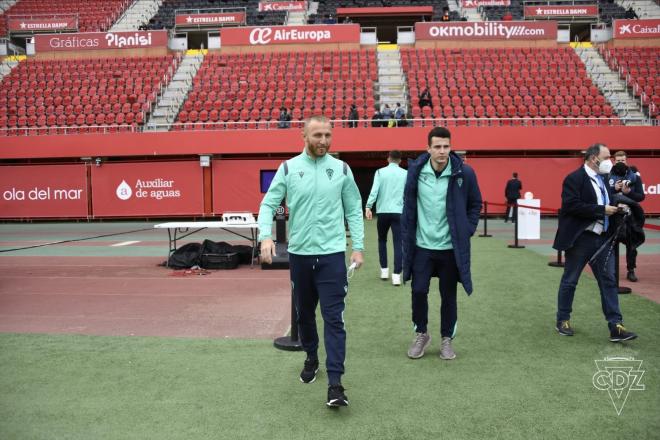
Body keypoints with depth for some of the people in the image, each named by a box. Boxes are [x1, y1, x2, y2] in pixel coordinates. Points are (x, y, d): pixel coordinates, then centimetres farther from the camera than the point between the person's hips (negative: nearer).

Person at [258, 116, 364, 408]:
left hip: (332, 254, -1)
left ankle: (335, 382, -2)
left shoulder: (341, 169, 2)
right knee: (304, 313, 17)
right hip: (299, 253, 2)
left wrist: (358, 246, 0)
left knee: (334, 317, -6)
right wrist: (266, 235, -17)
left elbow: (354, 210, 6)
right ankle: (311, 359, 40)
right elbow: (269, 204, 0)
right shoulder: (288, 168, 1)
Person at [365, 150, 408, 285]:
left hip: (383, 212, 0)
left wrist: (368, 207, -12)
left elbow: (374, 190, -9)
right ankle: (396, 274, -7)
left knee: (382, 240, 19)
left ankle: (384, 270, 20)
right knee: (398, 243, 0)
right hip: (399, 212, 0)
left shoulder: (380, 172, 2)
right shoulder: (406, 174, 6)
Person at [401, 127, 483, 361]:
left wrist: (466, 231, -2)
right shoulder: (416, 170, -6)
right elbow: (408, 205, 2)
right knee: (418, 291, 5)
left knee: (448, 295, 10)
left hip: (451, 247, 0)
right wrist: (407, 237, 0)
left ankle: (447, 339, 28)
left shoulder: (464, 172, -9)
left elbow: (475, 204, 5)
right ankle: (421, 334, 28)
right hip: (422, 245, 1)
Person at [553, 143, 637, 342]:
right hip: (580, 238, -7)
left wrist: (614, 207, 0)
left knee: (608, 281, 4)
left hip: (602, 238, 7)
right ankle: (563, 320, 19)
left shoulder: (603, 179, 13)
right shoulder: (574, 178, -11)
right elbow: (572, 206, -22)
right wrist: (602, 210, -20)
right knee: (570, 281, 6)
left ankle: (616, 327, 7)